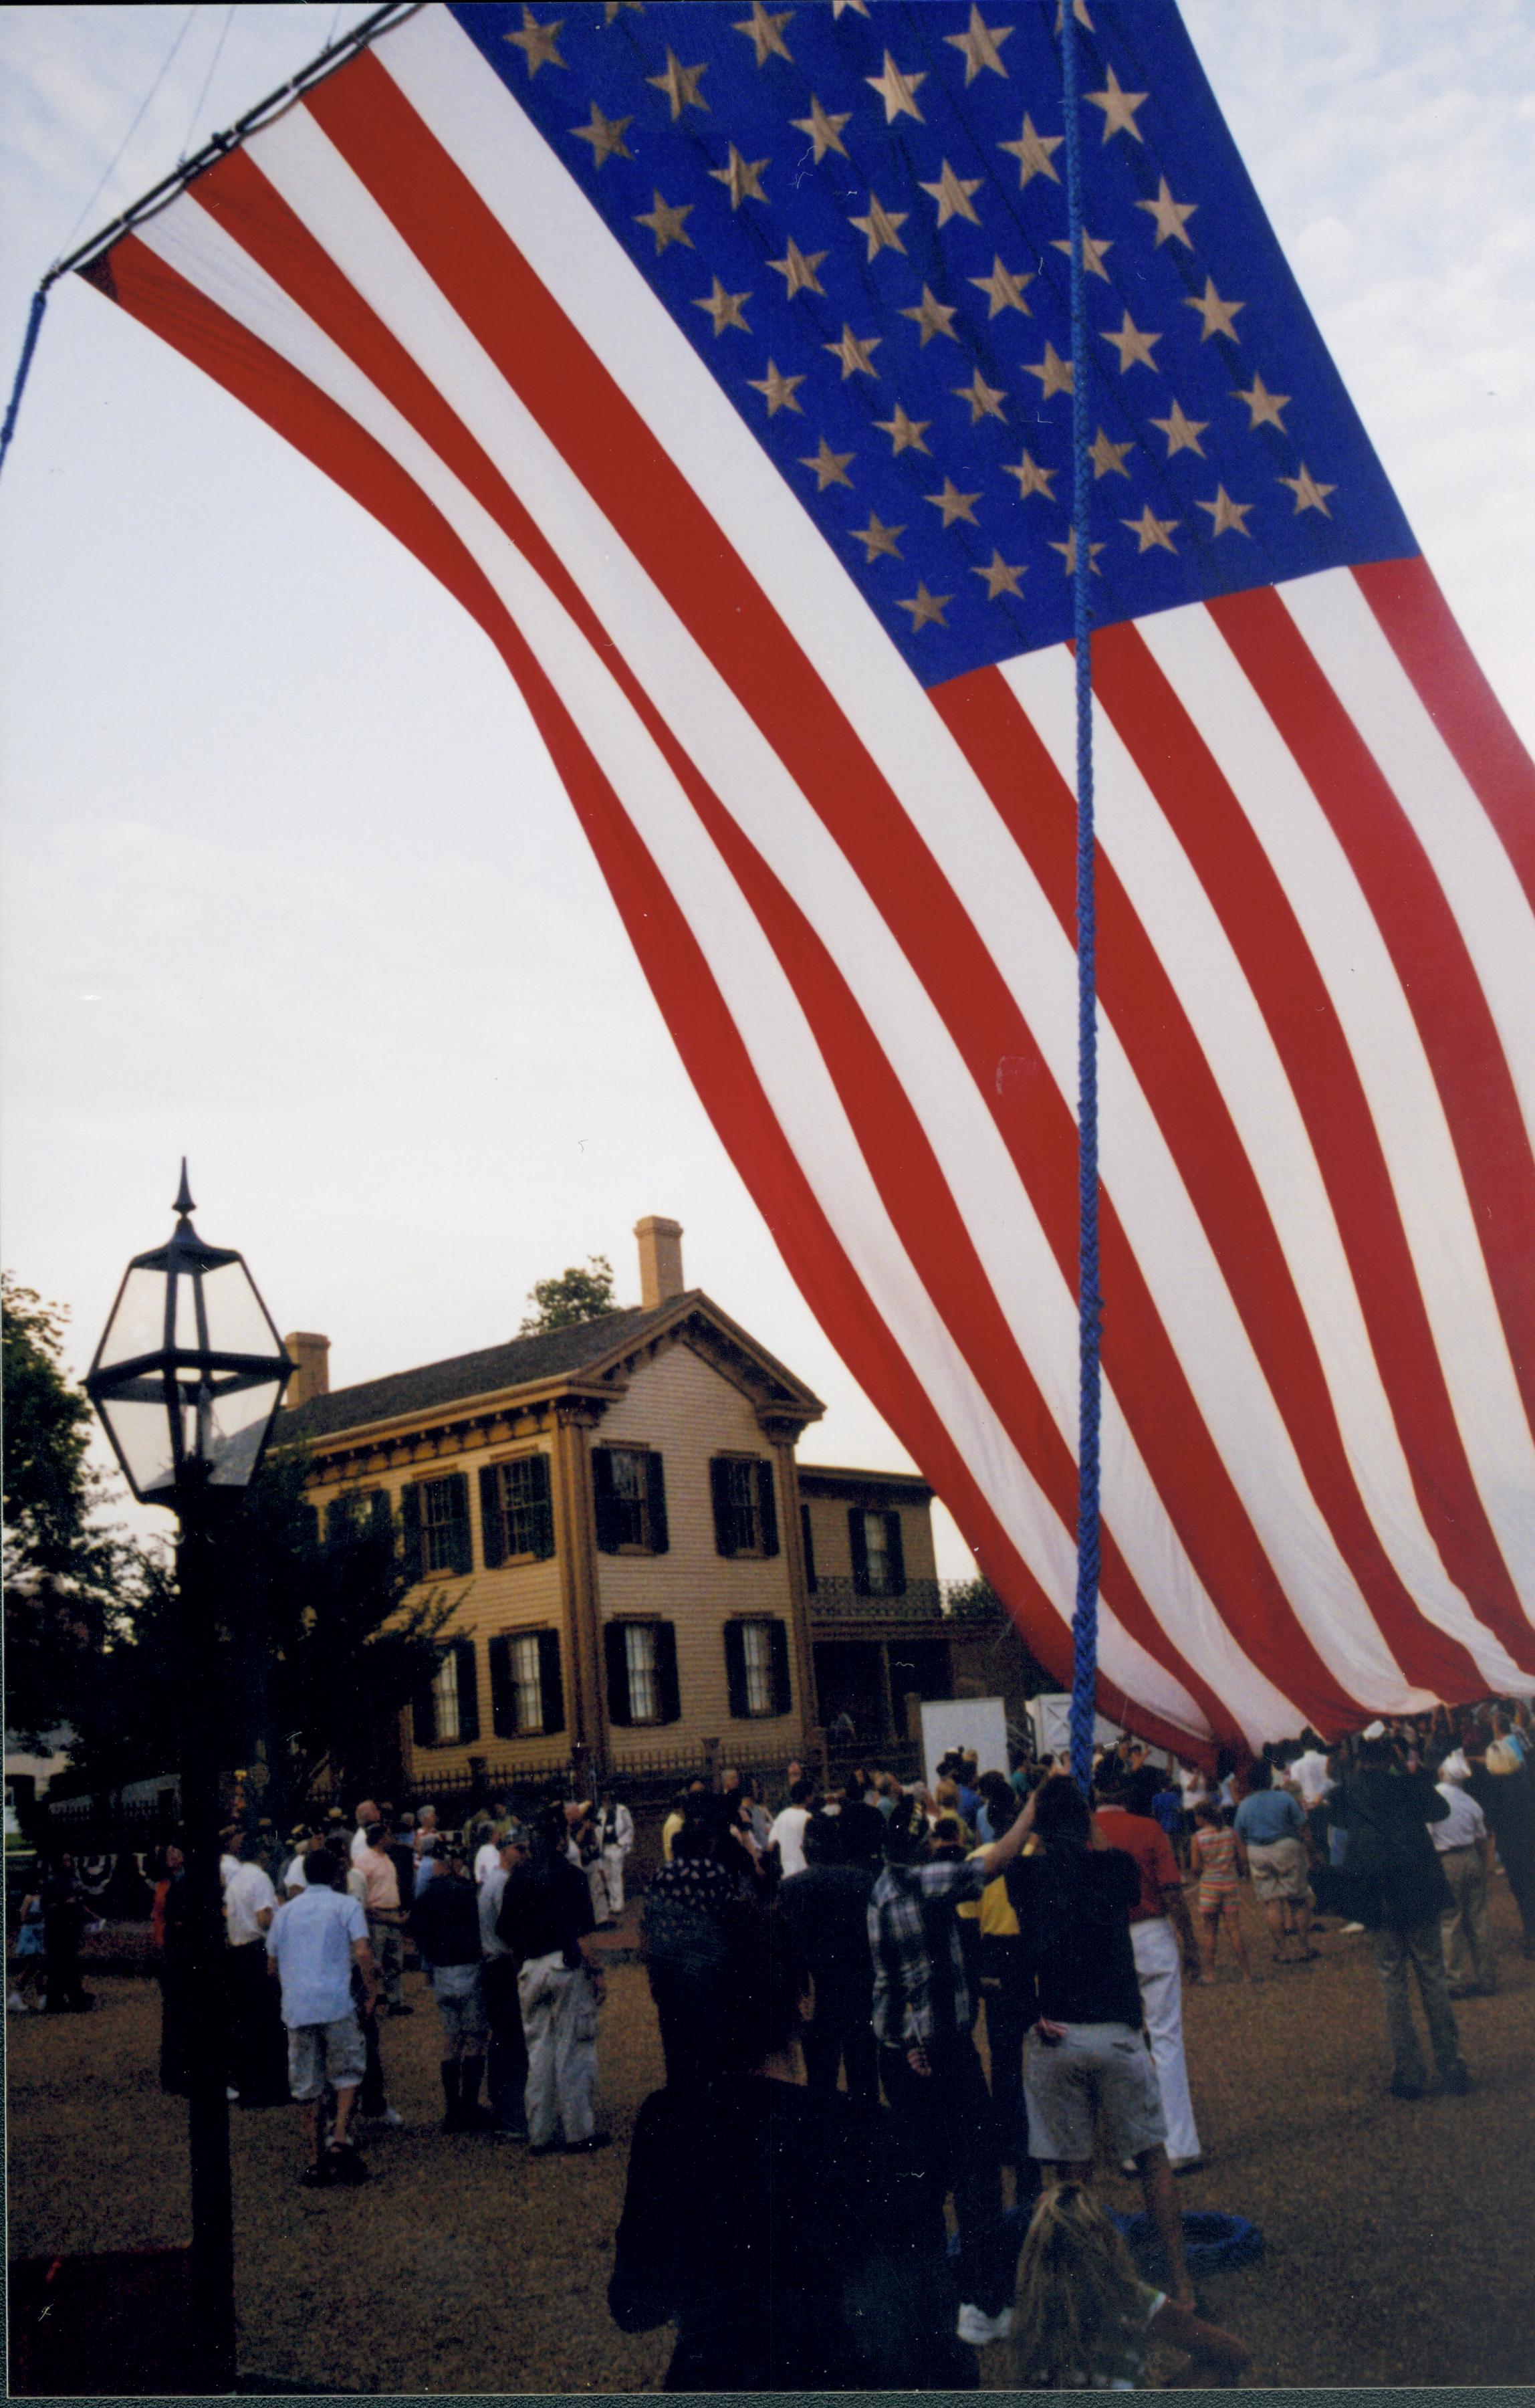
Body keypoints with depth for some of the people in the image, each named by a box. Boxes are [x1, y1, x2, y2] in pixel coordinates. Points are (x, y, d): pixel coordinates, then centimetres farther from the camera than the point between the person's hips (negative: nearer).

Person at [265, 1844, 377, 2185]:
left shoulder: (285, 1911, 15)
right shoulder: (345, 1904, 2)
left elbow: (272, 1966, 19)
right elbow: (363, 1953, -10)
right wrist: (371, 1990, 1)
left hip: (296, 2007, 4)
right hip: (335, 2003, -4)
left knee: (309, 2086, 11)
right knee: (347, 2073, 11)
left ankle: (319, 2162, 13)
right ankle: (339, 2141, -6)